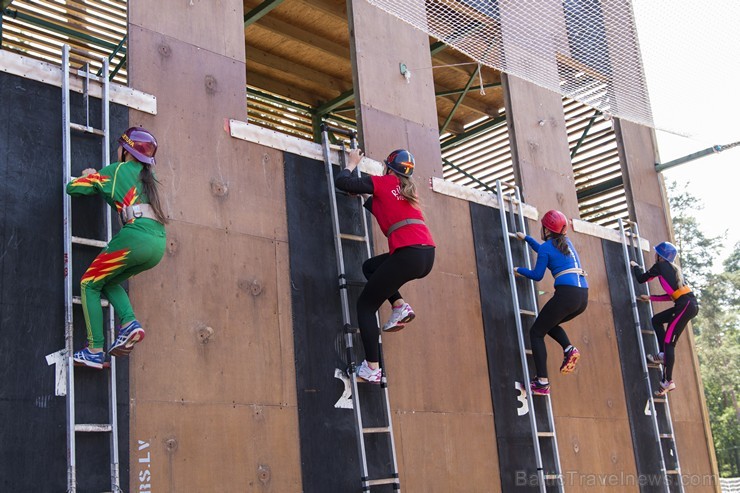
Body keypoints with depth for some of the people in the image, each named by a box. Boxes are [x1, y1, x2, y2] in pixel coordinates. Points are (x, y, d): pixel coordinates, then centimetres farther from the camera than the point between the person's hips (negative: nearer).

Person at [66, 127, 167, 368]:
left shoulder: (116, 170, 6)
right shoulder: (148, 175, 23)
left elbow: (72, 188, 9)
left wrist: (89, 177, 30)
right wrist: (99, 178, 34)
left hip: (135, 237, -7)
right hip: (158, 243, 7)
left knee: (89, 284, 9)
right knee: (109, 282, 25)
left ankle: (95, 351, 0)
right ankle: (129, 323, 1)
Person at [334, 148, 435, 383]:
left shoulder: (382, 182, 6)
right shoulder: (408, 189, 26)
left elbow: (341, 182, 8)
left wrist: (352, 163, 24)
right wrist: (365, 193, 44)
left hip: (409, 254, -7)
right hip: (426, 255, 7)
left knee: (365, 305, 7)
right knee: (370, 266, 30)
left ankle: (372, 368, -2)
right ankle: (400, 306, 11)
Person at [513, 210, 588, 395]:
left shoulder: (546, 247, 1)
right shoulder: (566, 241, 22)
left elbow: (537, 275, 7)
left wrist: (519, 270, 23)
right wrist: (525, 238, 50)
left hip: (566, 294, -8)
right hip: (583, 297, 8)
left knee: (536, 332, 4)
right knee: (550, 324, 29)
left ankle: (542, 383, -6)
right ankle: (569, 349, 1)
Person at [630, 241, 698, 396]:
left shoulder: (660, 266, 1)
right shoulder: (673, 268, 24)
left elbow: (641, 279, 9)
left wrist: (635, 266, 27)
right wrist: (651, 298, 32)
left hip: (687, 305, -9)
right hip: (687, 304, 9)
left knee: (668, 341, -7)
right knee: (657, 320, 22)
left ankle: (668, 381, -8)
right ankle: (663, 355, 16)